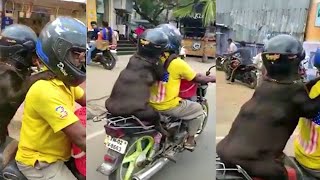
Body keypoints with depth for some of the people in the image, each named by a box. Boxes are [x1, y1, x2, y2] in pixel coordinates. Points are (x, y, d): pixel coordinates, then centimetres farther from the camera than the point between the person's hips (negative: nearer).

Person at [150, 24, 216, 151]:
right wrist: (212, 78, 9)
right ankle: (190, 140, 23)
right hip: (169, 106, -6)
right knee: (198, 109, 16)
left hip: (150, 104, 7)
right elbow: (197, 78, -8)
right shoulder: (177, 63, -19)